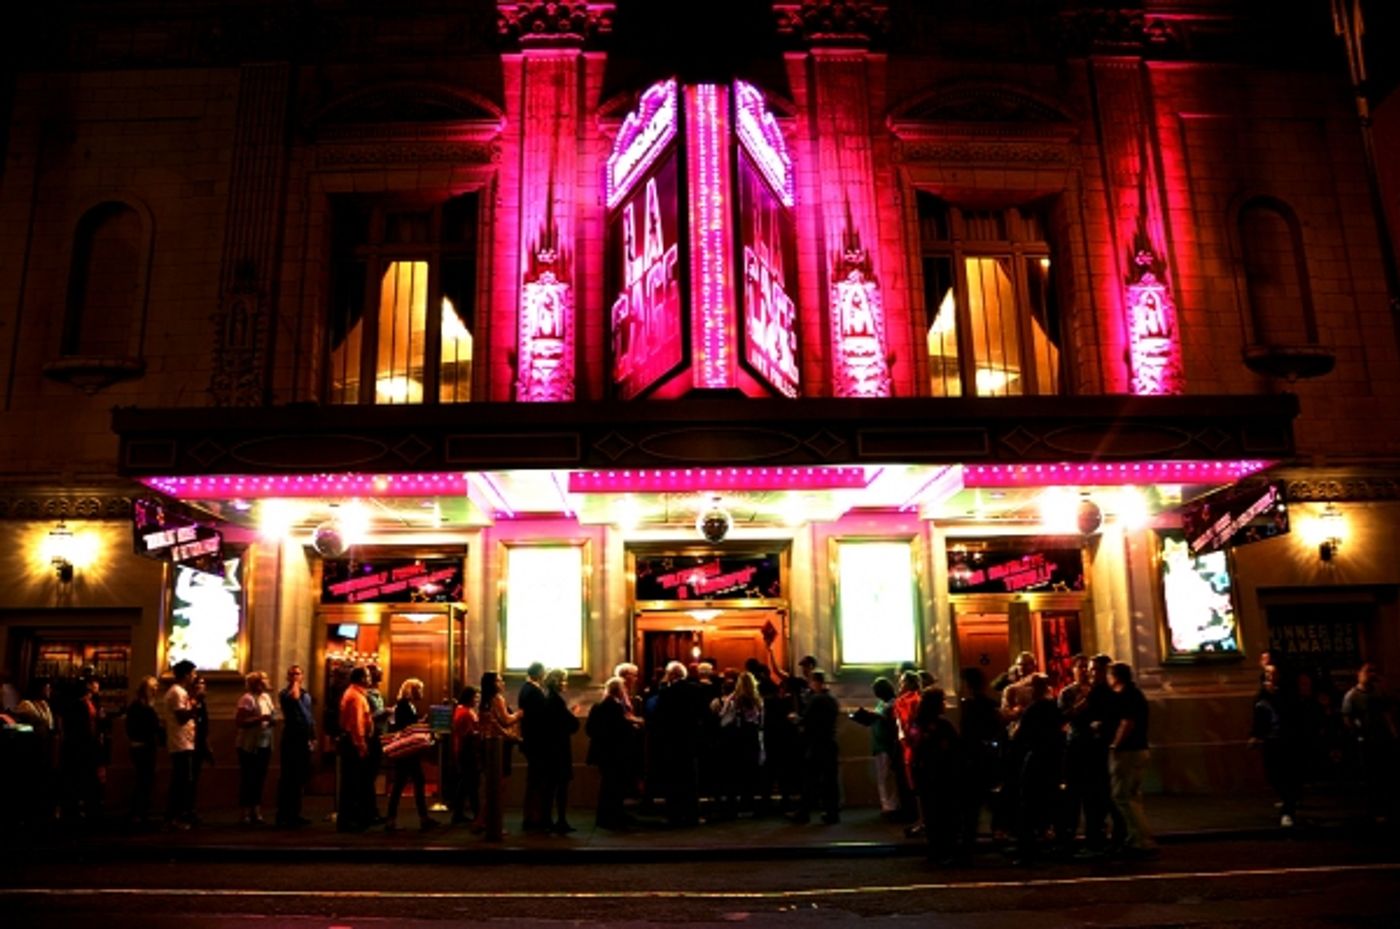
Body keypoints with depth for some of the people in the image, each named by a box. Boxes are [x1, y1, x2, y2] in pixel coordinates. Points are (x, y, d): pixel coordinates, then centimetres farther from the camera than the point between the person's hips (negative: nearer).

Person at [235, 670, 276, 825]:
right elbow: (238, 722, -18)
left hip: (265, 745, 7)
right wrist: (259, 719, -24)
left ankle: (257, 813, 16)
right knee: (248, 780, -1)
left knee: (259, 779, 10)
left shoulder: (267, 697, 12)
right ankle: (246, 813, 6)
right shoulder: (247, 699, -12)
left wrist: (272, 720, 3)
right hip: (250, 746, -7)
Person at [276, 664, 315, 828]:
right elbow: (294, 697, -30)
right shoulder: (284, 693, -4)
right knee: (288, 778, -5)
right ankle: (284, 816, -1)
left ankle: (295, 814, 20)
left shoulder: (306, 694, 17)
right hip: (291, 739, -7)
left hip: (304, 739, 7)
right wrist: (295, 684, -13)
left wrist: (313, 737, 18)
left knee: (301, 777, 11)